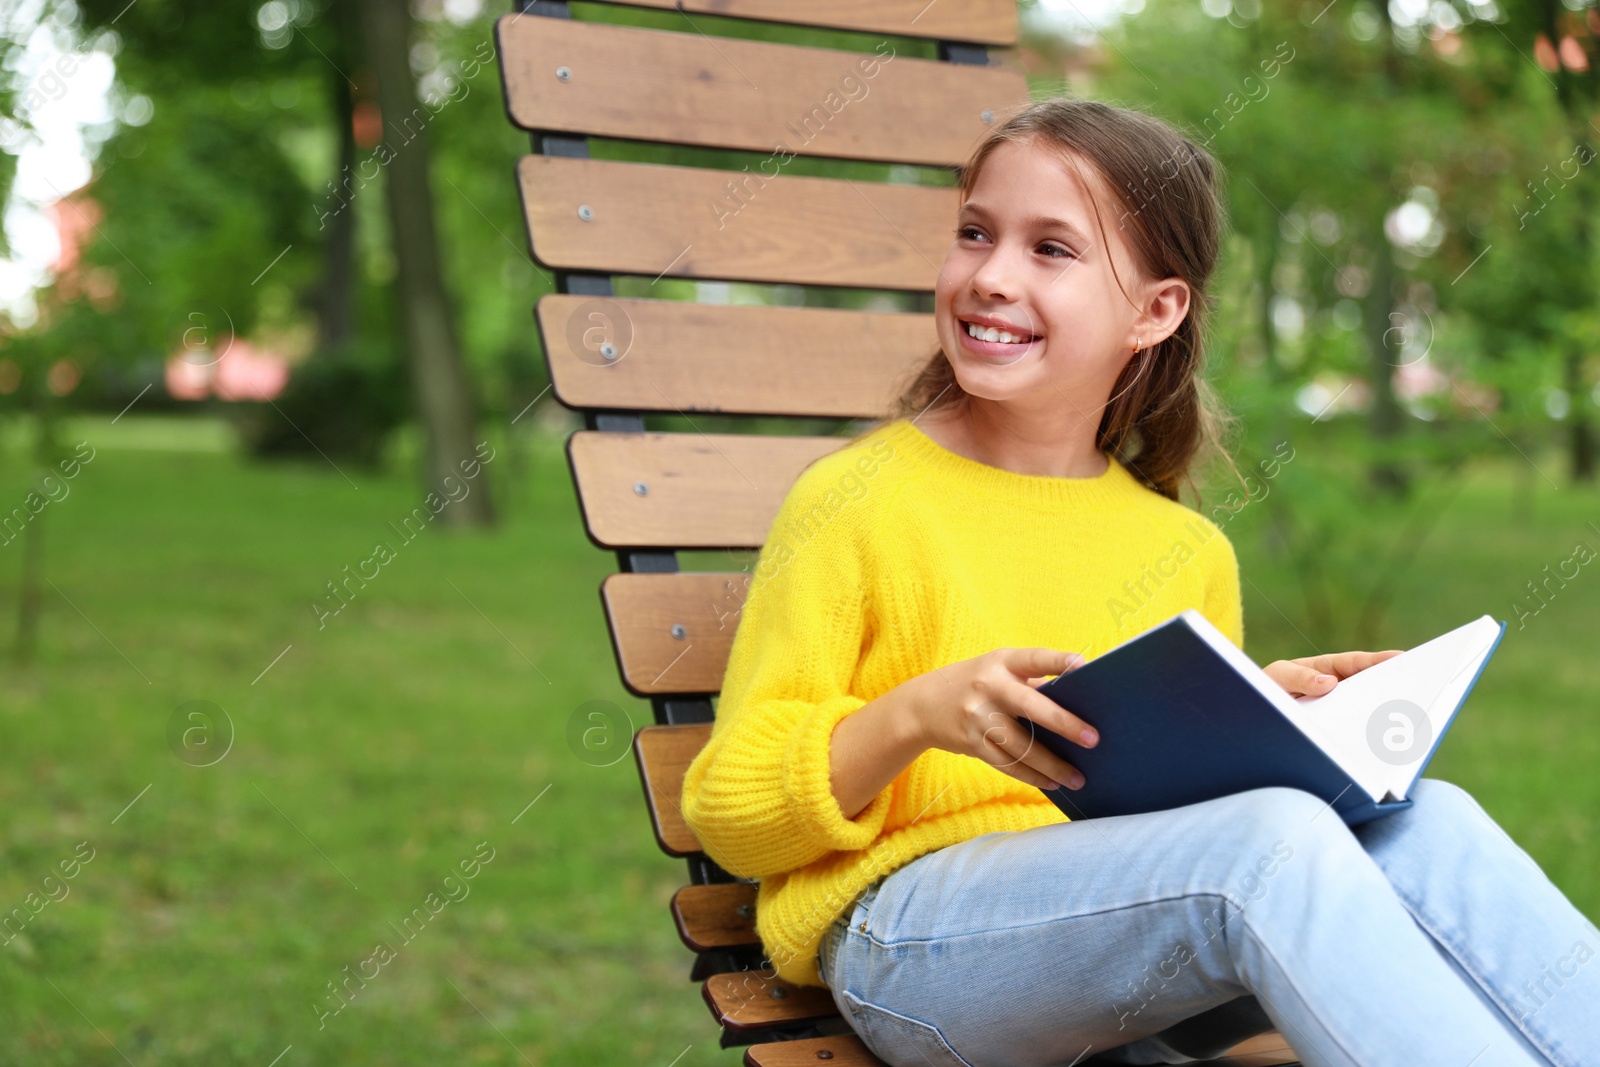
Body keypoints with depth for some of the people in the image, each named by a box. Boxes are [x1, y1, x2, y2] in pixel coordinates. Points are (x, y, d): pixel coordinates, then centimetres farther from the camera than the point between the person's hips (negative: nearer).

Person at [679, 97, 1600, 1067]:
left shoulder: (1191, 554, 13)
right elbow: (729, 816, -2)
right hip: (909, 937, -5)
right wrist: (915, 717, -19)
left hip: (1132, 938, 5)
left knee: (1424, 824, -22)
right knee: (1275, 838, -30)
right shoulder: (854, 502, -1)